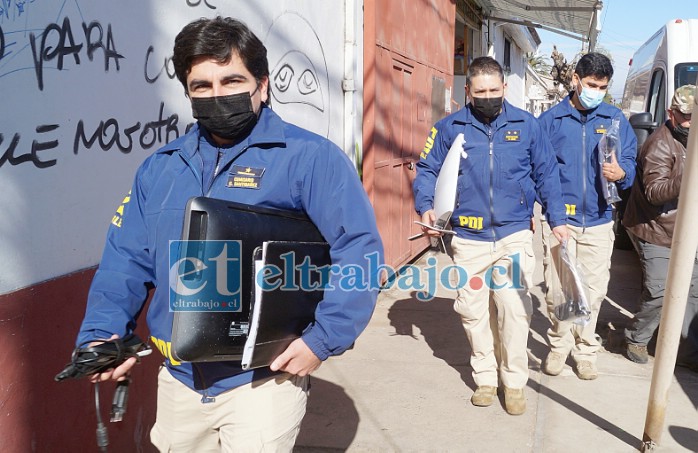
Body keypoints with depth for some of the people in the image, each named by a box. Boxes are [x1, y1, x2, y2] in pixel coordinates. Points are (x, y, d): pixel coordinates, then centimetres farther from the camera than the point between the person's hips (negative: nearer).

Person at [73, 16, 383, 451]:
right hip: (179, 380, 6)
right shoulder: (160, 167, 6)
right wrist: (103, 333, -6)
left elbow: (358, 250, -14)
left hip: (265, 379, -5)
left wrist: (323, 338, -20)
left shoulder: (311, 157, -11)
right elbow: (127, 259, 8)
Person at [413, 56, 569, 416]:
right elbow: (427, 170, 5)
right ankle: (485, 377, 26)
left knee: (514, 308, -4)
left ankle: (514, 381, 15)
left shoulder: (526, 125, 4)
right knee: (473, 310, 8)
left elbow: (546, 174, 9)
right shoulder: (449, 128, 2)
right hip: (468, 238, 1)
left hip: (514, 235, -1)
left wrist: (557, 219, 5)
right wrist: (425, 207, -12)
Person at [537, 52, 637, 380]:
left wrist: (621, 174, -20)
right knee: (556, 290, 3)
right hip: (559, 219, -1)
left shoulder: (616, 120, 5)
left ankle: (585, 349, 29)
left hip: (598, 221, 2)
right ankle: (560, 344, 27)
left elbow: (631, 165, 4)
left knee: (593, 291, 9)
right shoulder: (550, 120, 0)